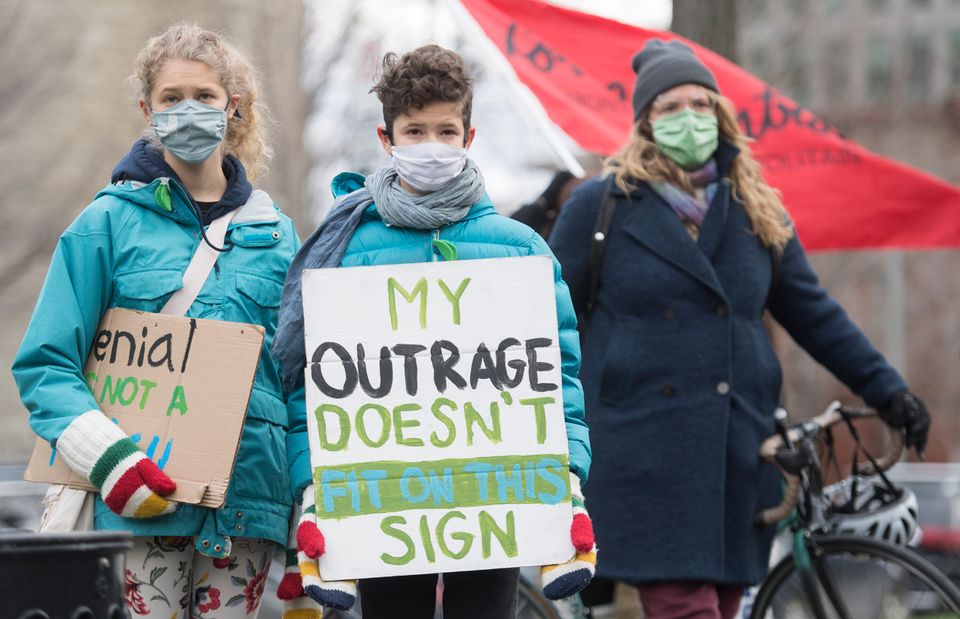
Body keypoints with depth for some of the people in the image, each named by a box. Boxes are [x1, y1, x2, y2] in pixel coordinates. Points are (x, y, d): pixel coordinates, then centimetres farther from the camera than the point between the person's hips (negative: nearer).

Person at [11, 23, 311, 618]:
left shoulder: (274, 232, 13)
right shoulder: (109, 223, 3)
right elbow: (47, 363, -2)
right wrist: (106, 457, -17)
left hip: (250, 496, 3)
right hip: (142, 497, -3)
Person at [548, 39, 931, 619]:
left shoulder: (757, 212, 14)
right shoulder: (600, 206, 4)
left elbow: (812, 312, 20)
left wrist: (890, 392, 16)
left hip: (737, 459, 4)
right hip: (644, 458, -4)